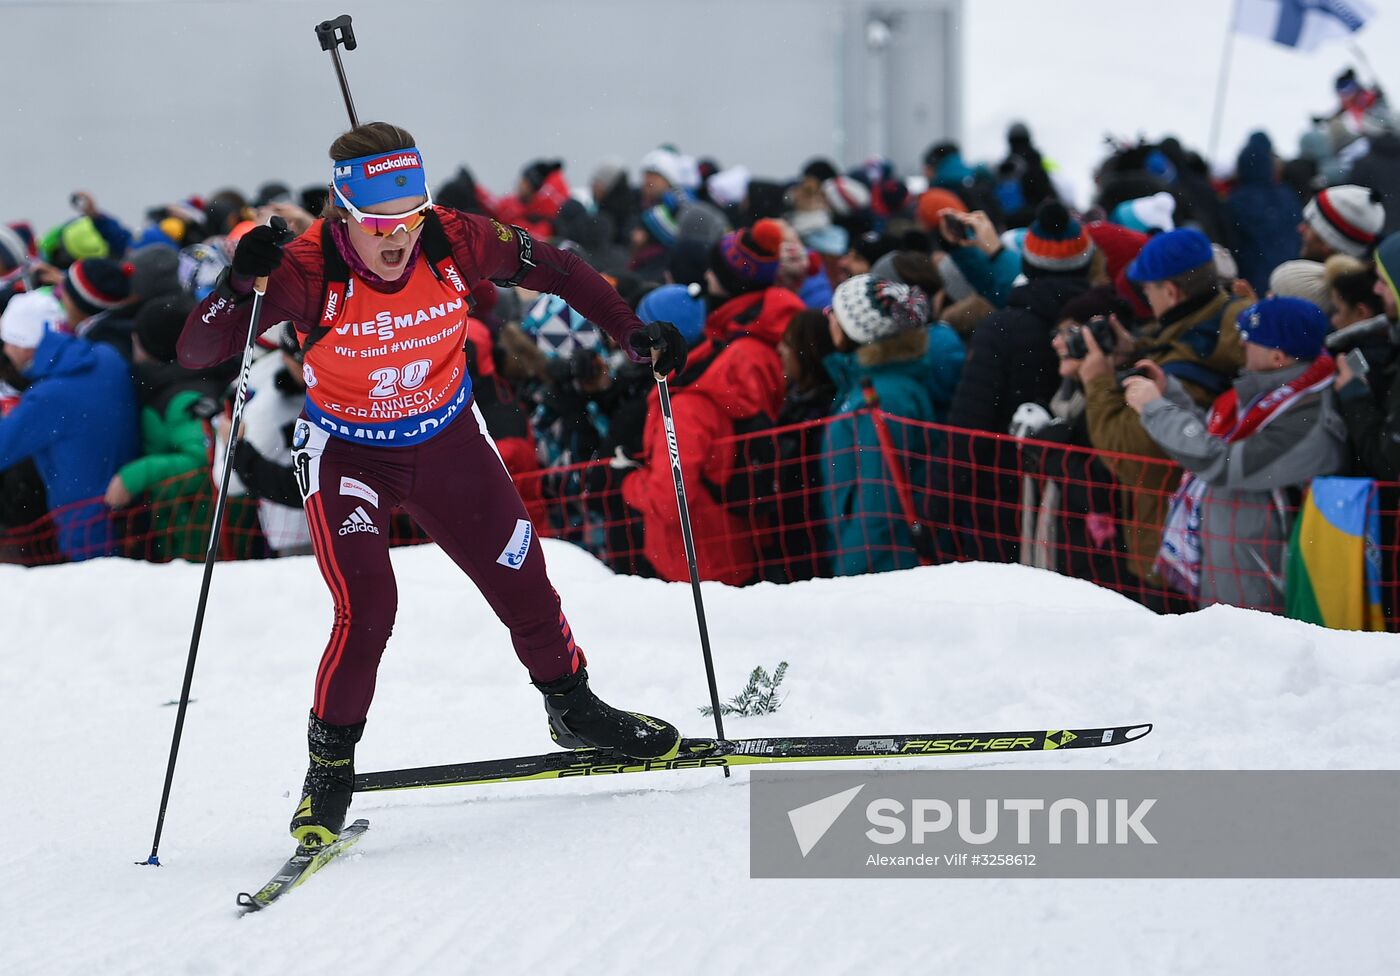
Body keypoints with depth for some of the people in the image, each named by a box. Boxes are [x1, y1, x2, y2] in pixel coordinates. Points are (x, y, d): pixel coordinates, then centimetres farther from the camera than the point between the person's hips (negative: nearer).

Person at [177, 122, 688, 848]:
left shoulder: (455, 244, -22)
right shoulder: (310, 273, -28)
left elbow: (552, 269, -3)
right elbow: (196, 350, -31)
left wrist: (630, 332, -11)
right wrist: (242, 284, -48)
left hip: (448, 442, 3)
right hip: (347, 454, -3)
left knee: (521, 583, 10)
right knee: (366, 607, -20)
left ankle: (573, 709, 38)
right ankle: (329, 766, 1)